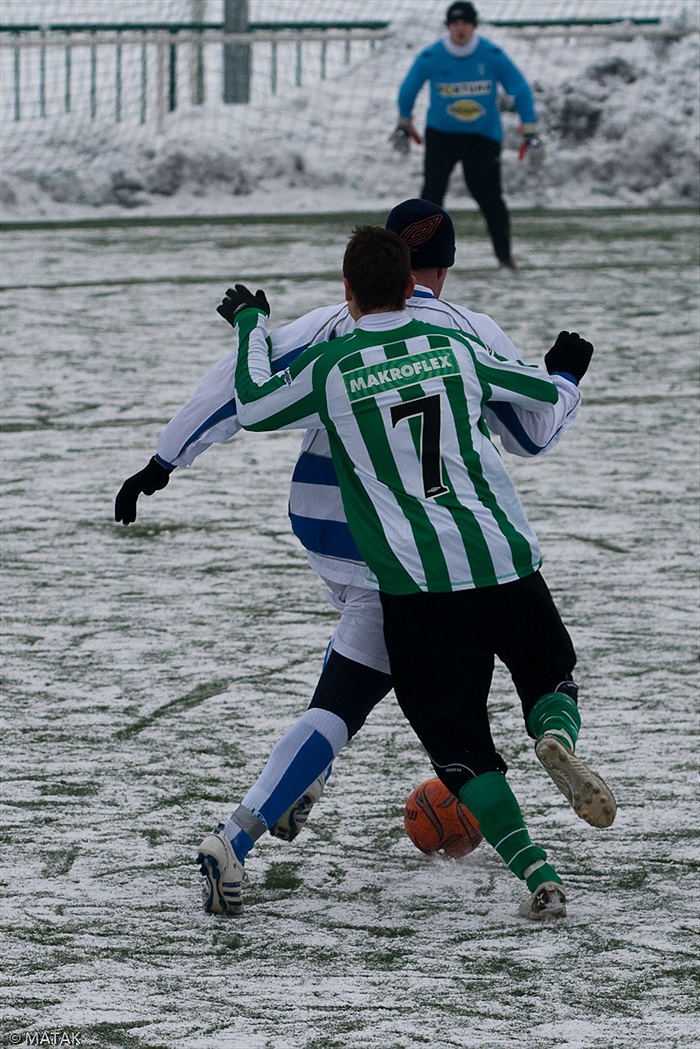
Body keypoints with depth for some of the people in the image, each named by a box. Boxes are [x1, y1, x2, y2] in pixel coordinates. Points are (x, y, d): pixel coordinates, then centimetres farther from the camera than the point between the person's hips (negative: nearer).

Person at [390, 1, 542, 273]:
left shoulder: (493, 56, -11)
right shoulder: (431, 57, -10)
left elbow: (521, 90, -1)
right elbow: (408, 89, 8)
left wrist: (529, 131, -3)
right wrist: (403, 125, 18)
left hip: (483, 137, -1)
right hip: (440, 135, 1)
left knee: (490, 197, -5)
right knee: (431, 193, -11)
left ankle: (504, 255, 11)